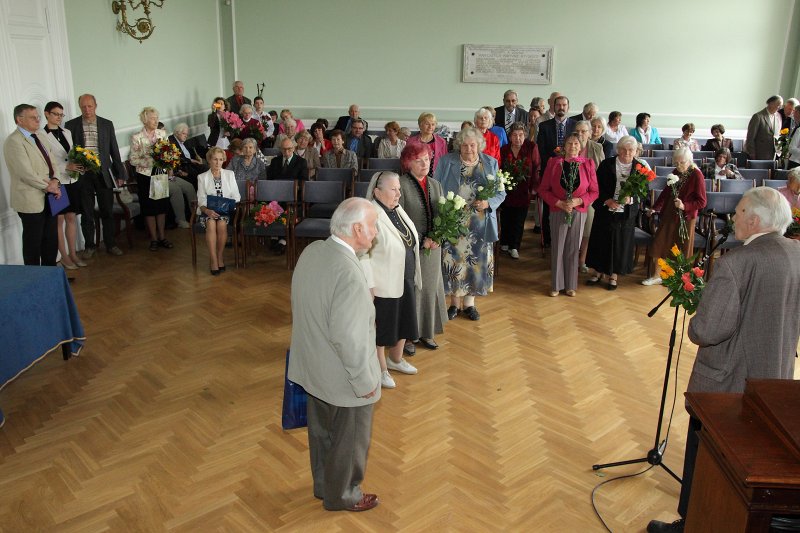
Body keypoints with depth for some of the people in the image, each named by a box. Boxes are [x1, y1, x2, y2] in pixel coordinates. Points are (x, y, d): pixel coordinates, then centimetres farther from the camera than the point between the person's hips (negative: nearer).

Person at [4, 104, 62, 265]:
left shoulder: (38, 137, 13)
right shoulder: (14, 141, -14)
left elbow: (50, 162, 14)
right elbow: (26, 173, -21)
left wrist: (55, 180, -5)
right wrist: (48, 186, -12)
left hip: (48, 198, 8)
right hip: (31, 201, -8)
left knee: (51, 240, 14)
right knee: (33, 243, 4)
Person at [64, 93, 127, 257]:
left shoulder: (107, 124, 5)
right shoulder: (71, 125, 1)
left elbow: (114, 151, 6)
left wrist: (120, 174, 4)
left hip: (103, 174, 1)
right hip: (82, 175, -1)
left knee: (107, 211, 6)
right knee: (86, 213, 8)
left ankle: (110, 244, 17)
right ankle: (89, 245, 20)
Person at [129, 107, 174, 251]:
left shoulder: (162, 133, 2)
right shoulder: (137, 137, -9)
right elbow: (133, 160, -9)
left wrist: (170, 168, -5)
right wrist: (149, 161, -22)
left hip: (161, 174, 4)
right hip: (145, 175, -4)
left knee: (162, 205, 8)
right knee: (149, 207, 4)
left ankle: (162, 237, 19)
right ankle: (154, 239, 14)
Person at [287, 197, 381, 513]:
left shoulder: (311, 251, -6)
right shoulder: (349, 274, -32)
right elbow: (348, 339, -30)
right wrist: (365, 383, -18)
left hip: (313, 368, 8)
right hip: (344, 379, -8)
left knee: (321, 432, 27)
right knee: (349, 440, 17)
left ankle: (322, 484, 48)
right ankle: (341, 496, 38)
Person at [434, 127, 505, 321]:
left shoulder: (490, 163, 6)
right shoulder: (446, 162, 2)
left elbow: (500, 193, 7)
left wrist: (488, 203, -13)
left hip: (480, 224, 1)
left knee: (476, 260, 6)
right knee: (453, 260, 1)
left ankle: (469, 303, 22)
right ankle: (455, 303, 19)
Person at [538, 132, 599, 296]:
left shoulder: (588, 164, 2)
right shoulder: (553, 163, 0)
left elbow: (594, 191, 3)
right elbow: (543, 189, 0)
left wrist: (578, 201, -13)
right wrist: (559, 203, -12)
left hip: (579, 213, 1)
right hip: (558, 212, 0)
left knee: (573, 249, 6)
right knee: (557, 249, 4)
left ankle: (570, 285, 18)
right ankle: (556, 285, 15)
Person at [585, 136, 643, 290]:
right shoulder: (606, 164, -2)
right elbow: (597, 187, -2)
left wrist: (631, 199, -20)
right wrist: (608, 201, -16)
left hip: (626, 213, 0)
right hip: (606, 210, 0)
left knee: (621, 243, 7)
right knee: (601, 241, 8)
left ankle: (613, 275, 22)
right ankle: (598, 272, 24)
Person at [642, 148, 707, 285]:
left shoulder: (697, 176, -12)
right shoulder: (676, 173, 5)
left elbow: (702, 202, -13)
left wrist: (684, 206, -25)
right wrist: (655, 207, 14)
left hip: (685, 218, -6)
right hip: (668, 215, 6)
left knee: (682, 250, 6)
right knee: (659, 245, 6)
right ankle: (657, 276, 18)